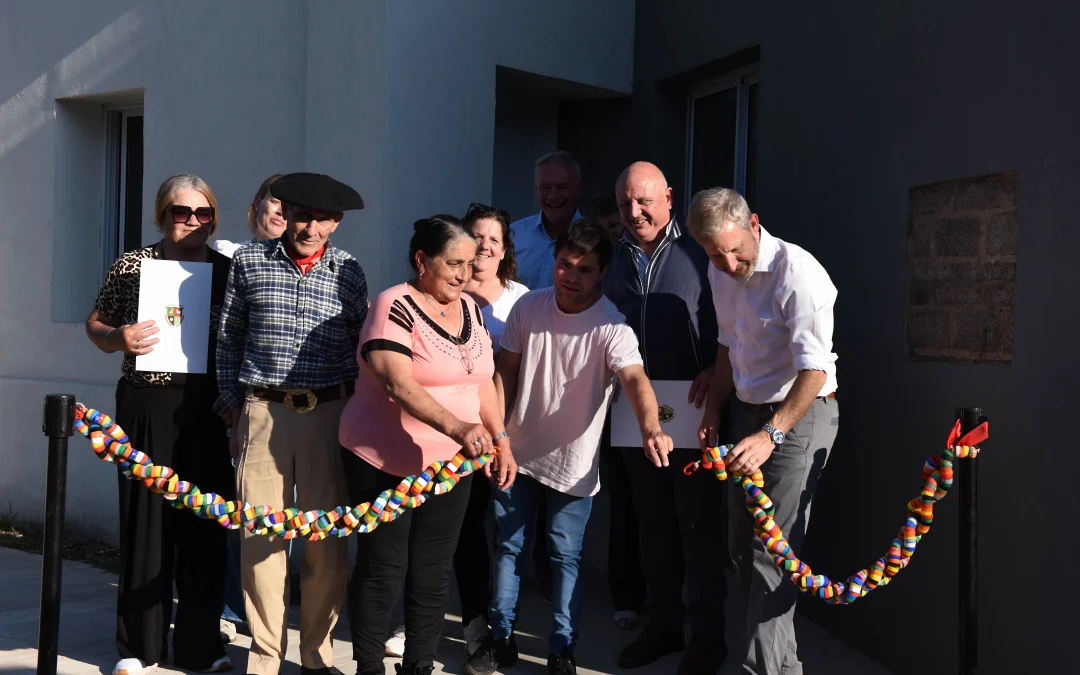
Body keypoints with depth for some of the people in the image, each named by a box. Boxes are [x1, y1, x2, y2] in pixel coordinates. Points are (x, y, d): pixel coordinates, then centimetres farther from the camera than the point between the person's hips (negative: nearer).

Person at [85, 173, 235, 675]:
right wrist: (117, 338, -11)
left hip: (209, 409, 1)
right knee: (146, 518, 1)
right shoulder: (133, 265, 4)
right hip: (148, 406, -1)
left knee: (205, 522, 4)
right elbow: (96, 325, 11)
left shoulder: (229, 271, 7)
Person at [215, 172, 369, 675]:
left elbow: (364, 348, 11)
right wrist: (231, 403, 10)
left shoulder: (349, 272, 4)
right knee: (261, 537, 2)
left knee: (327, 541, 4)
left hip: (328, 412, 0)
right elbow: (229, 338, 12)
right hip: (263, 411, 0)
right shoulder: (249, 261, 4)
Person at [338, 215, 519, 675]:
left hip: (449, 465, 6)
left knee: (433, 571, 12)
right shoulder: (394, 307, -16)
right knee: (383, 569, 2)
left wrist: (500, 439, 4)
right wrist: (456, 427, -40)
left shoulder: (470, 308, 7)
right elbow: (399, 383, -28)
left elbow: (481, 380, 15)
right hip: (384, 463, -6)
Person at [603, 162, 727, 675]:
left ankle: (708, 632, 11)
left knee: (696, 521, 1)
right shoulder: (616, 258, 11)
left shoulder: (699, 251, -6)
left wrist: (715, 369, -20)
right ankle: (663, 623, 24)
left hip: (692, 406, -5)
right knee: (651, 519, 13)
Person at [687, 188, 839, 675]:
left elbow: (814, 369, -25)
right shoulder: (720, 274, 4)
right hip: (747, 412, 8)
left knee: (772, 552, -11)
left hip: (799, 415, -8)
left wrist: (770, 435, -29)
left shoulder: (798, 273, -22)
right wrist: (714, 410, 14)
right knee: (743, 544, 12)